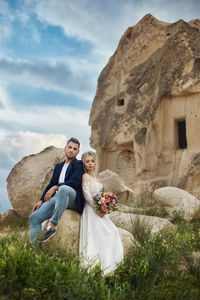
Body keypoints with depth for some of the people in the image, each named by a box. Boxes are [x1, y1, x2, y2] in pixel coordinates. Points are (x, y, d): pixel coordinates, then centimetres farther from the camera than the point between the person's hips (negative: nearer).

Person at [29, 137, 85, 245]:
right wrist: (41, 200, 13)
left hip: (72, 199, -6)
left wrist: (55, 187, -19)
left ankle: (52, 225, -40)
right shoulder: (59, 166, 28)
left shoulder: (79, 164, 8)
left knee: (63, 188, -40)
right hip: (55, 198, 6)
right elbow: (51, 184, 26)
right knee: (34, 217, -13)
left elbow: (74, 182, -9)